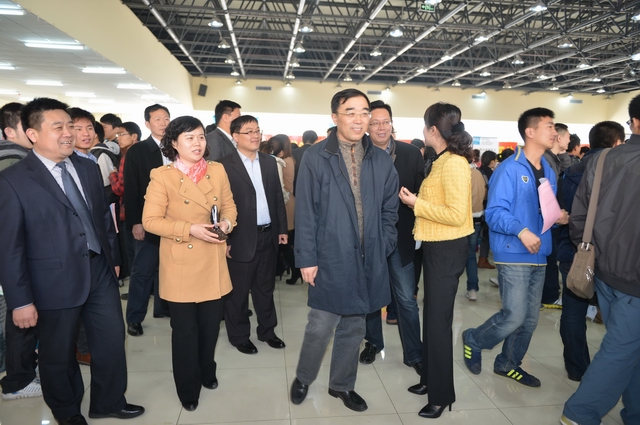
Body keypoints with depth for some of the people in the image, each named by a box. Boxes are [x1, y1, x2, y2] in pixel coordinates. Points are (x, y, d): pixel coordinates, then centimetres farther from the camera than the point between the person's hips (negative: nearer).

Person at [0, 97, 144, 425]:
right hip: (54, 282, -5)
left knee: (112, 341, 14)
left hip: (100, 272, 5)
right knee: (58, 355, 15)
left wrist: (113, 258, 15)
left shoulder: (88, 168, 5)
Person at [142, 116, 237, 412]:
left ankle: (207, 372, 41)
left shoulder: (218, 171, 2)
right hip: (180, 265, -3)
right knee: (185, 329, 9)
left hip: (213, 263, 4)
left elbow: (229, 205, 10)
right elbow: (150, 220, -12)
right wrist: (190, 229, -21)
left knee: (211, 324, 15)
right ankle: (188, 388, 31)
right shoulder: (162, 176, -10)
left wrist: (226, 222, -12)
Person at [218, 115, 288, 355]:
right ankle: (239, 336, 28)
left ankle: (267, 330, 34)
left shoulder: (270, 162, 8)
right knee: (238, 291, 10)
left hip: (268, 235, 5)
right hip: (241, 238, -5)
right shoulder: (225, 166, -9)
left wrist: (282, 228, 8)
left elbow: (278, 197, 11)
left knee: (266, 288, 18)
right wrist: (225, 239, -13)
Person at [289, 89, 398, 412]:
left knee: (353, 328, 16)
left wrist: (383, 249, 3)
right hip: (330, 259, -3)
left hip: (367, 261, 4)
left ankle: (342, 384, 36)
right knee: (320, 327, 4)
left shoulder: (381, 160, 5)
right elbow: (305, 212, -7)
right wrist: (306, 258, -9)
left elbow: (389, 210, 10)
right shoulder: (315, 158, -6)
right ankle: (303, 378, 32)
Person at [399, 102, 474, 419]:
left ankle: (442, 395, 18)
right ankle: (430, 378, 36)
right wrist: (418, 203, 3)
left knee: (438, 321, 1)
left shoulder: (454, 164, -18)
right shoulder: (443, 161, 11)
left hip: (447, 250, -10)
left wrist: (417, 204, -19)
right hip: (436, 247, 10)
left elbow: (457, 215, -25)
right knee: (431, 317, 19)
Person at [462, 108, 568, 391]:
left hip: (539, 254, 8)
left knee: (530, 318, 13)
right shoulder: (510, 169, -12)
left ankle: (508, 364, 31)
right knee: (514, 316, -7)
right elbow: (494, 213, -17)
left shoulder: (549, 171, 12)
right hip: (514, 254, -8)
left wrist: (558, 217, -2)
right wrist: (521, 230, -30)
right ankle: (473, 341, 20)